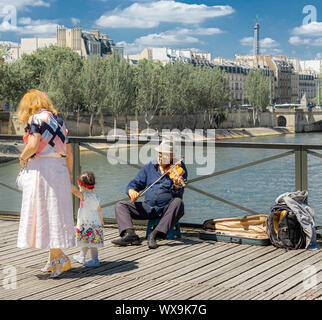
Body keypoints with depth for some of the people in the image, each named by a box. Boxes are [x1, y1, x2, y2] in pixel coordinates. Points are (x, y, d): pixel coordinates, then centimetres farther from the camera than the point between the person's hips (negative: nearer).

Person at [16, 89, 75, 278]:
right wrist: (69, 175, 24)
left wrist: (23, 158, -2)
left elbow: (33, 145, -20)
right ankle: (54, 260, 14)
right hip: (59, 169, 8)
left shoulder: (37, 118, -6)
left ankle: (61, 258, -11)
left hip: (41, 169, -8)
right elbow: (69, 152, 17)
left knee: (43, 212, -6)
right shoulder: (58, 120, 18)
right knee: (54, 213, 11)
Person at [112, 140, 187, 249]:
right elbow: (135, 183, 12)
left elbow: (178, 195, -9)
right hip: (148, 207, 4)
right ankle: (130, 235, -34)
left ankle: (155, 234, -40)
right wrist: (131, 191, -12)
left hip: (167, 209, -4)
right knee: (120, 205, -8)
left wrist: (177, 186, -33)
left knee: (178, 202, -36)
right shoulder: (149, 167, 10)